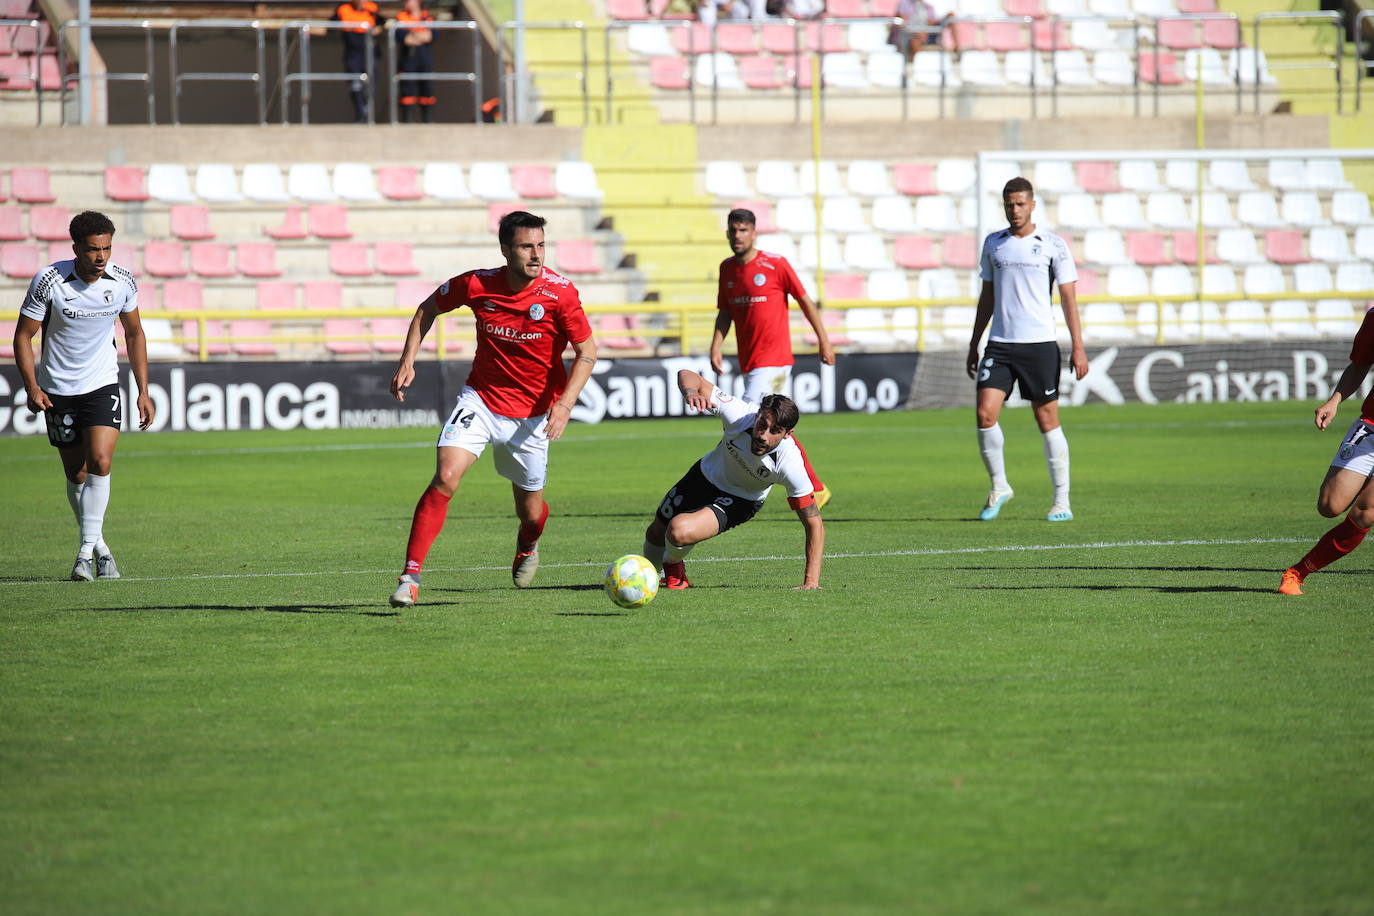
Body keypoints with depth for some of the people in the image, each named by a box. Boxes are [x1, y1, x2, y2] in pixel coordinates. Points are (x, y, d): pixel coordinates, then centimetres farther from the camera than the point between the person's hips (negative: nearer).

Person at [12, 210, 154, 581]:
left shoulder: (123, 282, -7)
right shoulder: (48, 282, -16)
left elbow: (134, 334, 9)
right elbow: (23, 335, -6)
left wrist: (143, 391, 6)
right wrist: (31, 386, -16)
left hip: (103, 385, 1)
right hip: (58, 391, -1)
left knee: (100, 462, -18)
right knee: (76, 474, 5)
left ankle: (87, 551, -15)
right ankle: (98, 545, 24)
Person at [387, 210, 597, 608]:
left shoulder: (559, 292, -17)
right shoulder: (476, 285, -14)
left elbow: (587, 351, -8)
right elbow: (429, 308, 6)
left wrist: (565, 403, -21)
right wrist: (408, 361, -3)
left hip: (531, 415, 0)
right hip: (480, 398, 0)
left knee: (530, 512, 10)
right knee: (445, 478, -22)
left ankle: (527, 547, 50)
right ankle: (410, 577, -18)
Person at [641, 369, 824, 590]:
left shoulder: (790, 463, -37)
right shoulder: (739, 414, -34)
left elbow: (814, 523, -27)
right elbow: (686, 375, -27)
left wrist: (811, 581, -31)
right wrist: (691, 392, -52)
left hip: (740, 501, -3)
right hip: (707, 473, 3)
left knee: (680, 532, -28)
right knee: (655, 534, 18)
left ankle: (673, 566, 9)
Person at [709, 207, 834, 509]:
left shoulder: (776, 265, -9)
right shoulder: (727, 268, 9)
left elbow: (805, 302, -2)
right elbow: (724, 312, 16)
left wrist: (824, 341, 0)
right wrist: (716, 346, 1)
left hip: (774, 357, -7)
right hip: (749, 361, 7)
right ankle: (818, 490, 23)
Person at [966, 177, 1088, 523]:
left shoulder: (1053, 245, -1)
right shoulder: (993, 244, 11)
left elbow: (1069, 298, -1)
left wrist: (1078, 347, -7)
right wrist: (974, 345, 17)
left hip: (1039, 344, -3)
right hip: (1000, 345, 3)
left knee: (1047, 419, 0)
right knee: (985, 414, -10)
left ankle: (1062, 500, 8)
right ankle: (998, 486, 9)